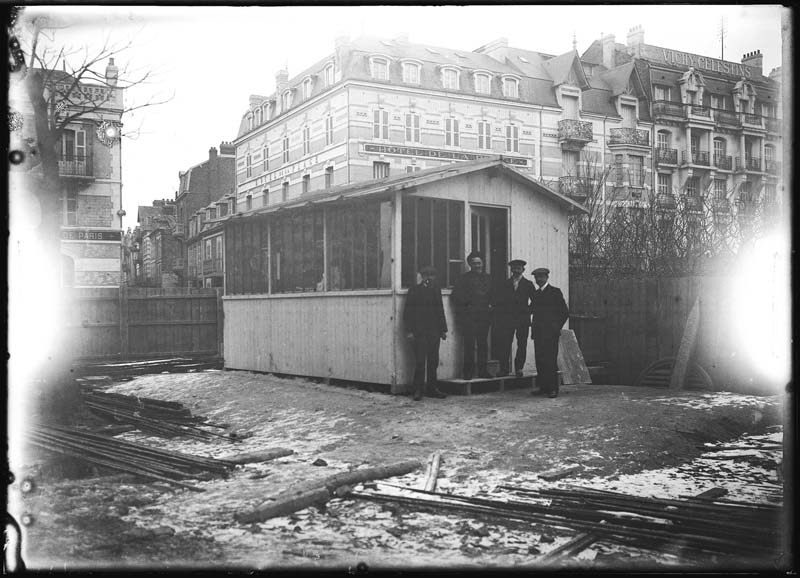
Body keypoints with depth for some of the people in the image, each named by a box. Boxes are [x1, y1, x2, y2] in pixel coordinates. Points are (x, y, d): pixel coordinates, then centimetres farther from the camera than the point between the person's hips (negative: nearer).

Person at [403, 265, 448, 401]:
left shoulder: (436, 290, 15)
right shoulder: (415, 290, 1)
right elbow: (407, 312, -1)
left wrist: (443, 329, 14)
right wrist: (409, 331, -9)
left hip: (434, 331, 4)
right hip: (419, 332, -4)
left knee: (433, 361, 5)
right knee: (420, 362, -5)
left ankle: (433, 389, 12)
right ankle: (418, 391, 0)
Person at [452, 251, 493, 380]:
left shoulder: (488, 278, 16)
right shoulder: (464, 278, 2)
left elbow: (492, 294, 21)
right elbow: (456, 296, -3)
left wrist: (490, 304, 4)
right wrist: (466, 306, -11)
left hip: (484, 316, 4)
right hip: (468, 317, -4)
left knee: (483, 344, 5)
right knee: (469, 344, -5)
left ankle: (482, 370, 11)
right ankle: (468, 372, 0)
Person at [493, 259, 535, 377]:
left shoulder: (528, 284, 9)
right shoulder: (504, 284, 11)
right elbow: (499, 302, 8)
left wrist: (528, 310, -4)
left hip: (523, 319, 0)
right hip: (507, 319, 0)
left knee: (522, 345, 0)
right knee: (504, 344, -6)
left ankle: (519, 368, 10)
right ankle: (504, 369, -1)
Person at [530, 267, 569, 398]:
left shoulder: (555, 291, -1)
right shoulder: (536, 293, 17)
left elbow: (565, 312, -1)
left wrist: (557, 327, -3)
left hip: (550, 333, -6)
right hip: (538, 333, 6)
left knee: (550, 361, -8)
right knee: (539, 361, 4)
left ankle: (553, 389, -6)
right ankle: (543, 387, 9)